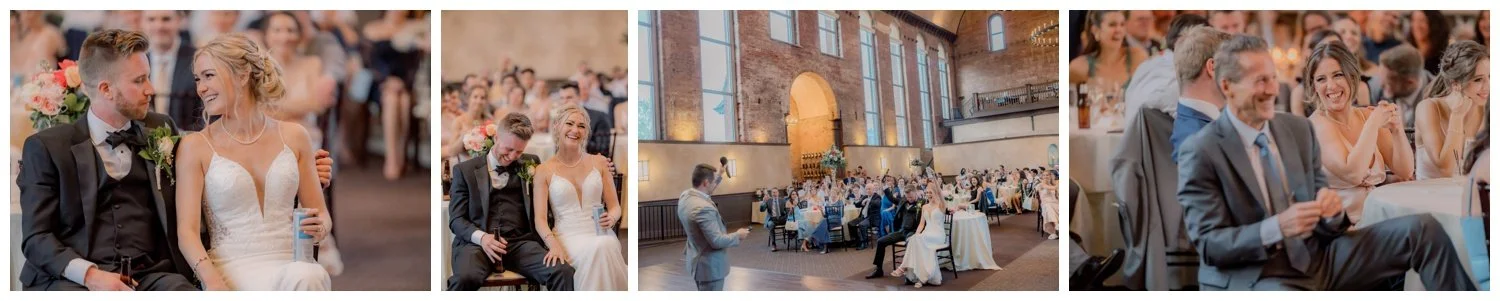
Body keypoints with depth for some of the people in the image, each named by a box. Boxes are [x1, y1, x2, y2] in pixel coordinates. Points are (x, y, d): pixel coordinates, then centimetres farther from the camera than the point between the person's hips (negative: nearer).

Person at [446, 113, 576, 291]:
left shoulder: (530, 164, 18)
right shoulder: (465, 170, 11)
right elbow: (456, 219, 6)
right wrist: (481, 237, -14)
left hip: (520, 242, 2)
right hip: (477, 243, -2)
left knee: (564, 273, -27)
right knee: (465, 278, -36)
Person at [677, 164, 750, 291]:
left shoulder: (685, 195, -2)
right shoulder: (703, 208, -31)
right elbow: (717, 241, -28)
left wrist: (718, 178, 23)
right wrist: (738, 235, -12)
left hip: (697, 260, 10)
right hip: (710, 266, -10)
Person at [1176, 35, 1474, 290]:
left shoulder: (1299, 128, 8)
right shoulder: (1200, 152, -11)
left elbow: (1325, 227, 12)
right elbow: (1208, 244, -14)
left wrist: (1331, 210, -13)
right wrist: (1276, 228, -28)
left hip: (1317, 258, 6)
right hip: (1252, 278, -6)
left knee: (1422, 229, -7)